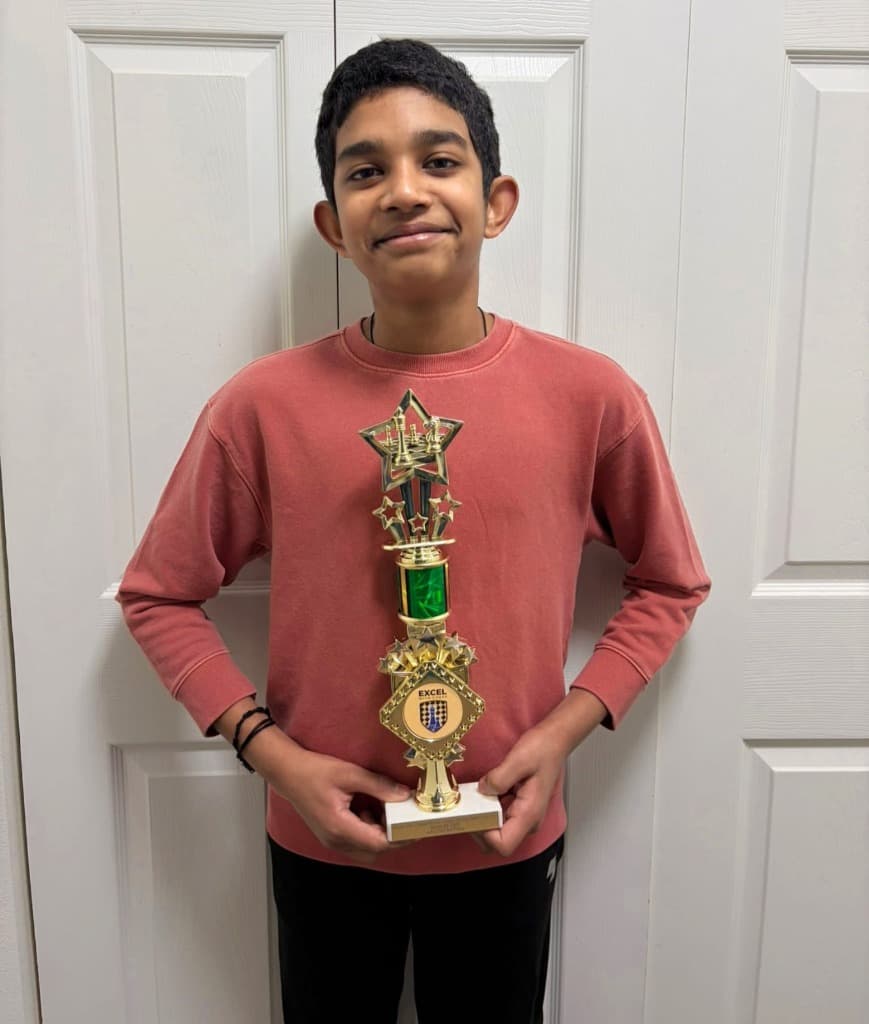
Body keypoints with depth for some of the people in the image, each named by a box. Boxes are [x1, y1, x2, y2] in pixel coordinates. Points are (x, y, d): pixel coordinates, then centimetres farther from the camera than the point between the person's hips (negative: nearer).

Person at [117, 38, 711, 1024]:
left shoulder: (591, 395, -13)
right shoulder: (261, 405, -14)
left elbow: (668, 584, 1)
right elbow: (158, 594, -3)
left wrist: (563, 732, -10)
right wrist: (273, 752, -12)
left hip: (504, 838, 1)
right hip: (324, 840, 0)